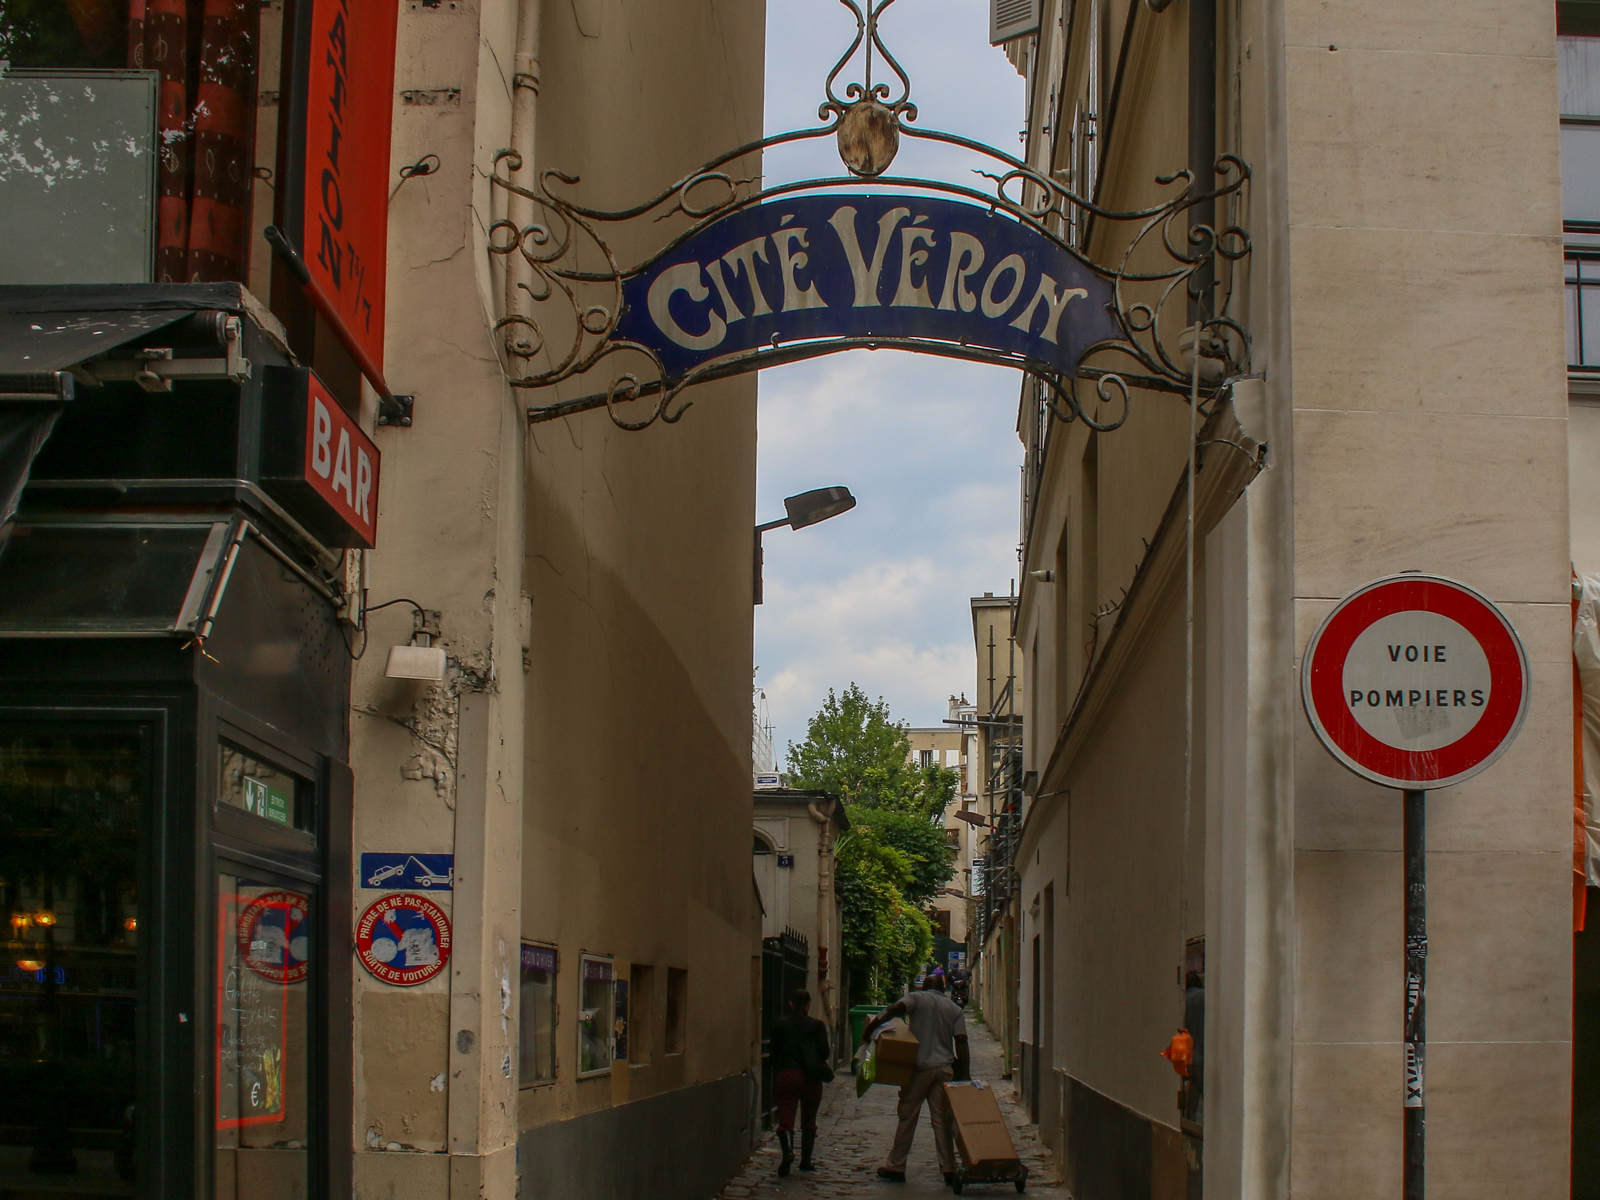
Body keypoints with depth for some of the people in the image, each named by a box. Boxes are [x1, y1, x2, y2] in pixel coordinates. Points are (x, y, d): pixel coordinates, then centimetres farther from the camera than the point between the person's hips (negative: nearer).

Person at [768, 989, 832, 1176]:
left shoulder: (780, 1024, 3)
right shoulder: (817, 1025, -1)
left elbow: (772, 1051, 6)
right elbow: (824, 1052, -5)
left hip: (785, 1076, 0)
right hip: (810, 1078, 0)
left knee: (785, 1119, -5)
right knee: (808, 1121, 15)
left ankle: (787, 1151, -33)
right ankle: (806, 1161, 21)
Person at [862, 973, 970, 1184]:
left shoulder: (918, 998, 4)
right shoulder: (955, 1010, 12)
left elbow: (897, 1008, -17)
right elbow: (961, 1042, 3)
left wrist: (873, 1024, -16)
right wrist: (965, 1074, 3)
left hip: (919, 1066, -3)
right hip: (944, 1069, 3)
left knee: (907, 1117, 4)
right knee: (942, 1119, 5)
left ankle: (896, 1167, 7)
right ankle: (949, 1169, 1)